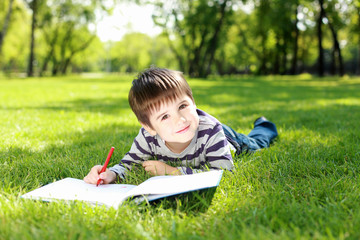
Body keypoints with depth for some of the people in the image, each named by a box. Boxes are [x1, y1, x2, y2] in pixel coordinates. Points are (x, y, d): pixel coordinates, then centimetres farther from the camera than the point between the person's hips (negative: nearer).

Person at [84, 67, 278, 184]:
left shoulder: (209, 129, -50)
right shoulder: (148, 137, -41)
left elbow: (223, 173, -51)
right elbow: (129, 164, -28)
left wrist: (172, 171, -52)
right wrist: (111, 174, -52)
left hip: (225, 141, -1)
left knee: (254, 143, 31)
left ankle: (263, 126, 60)